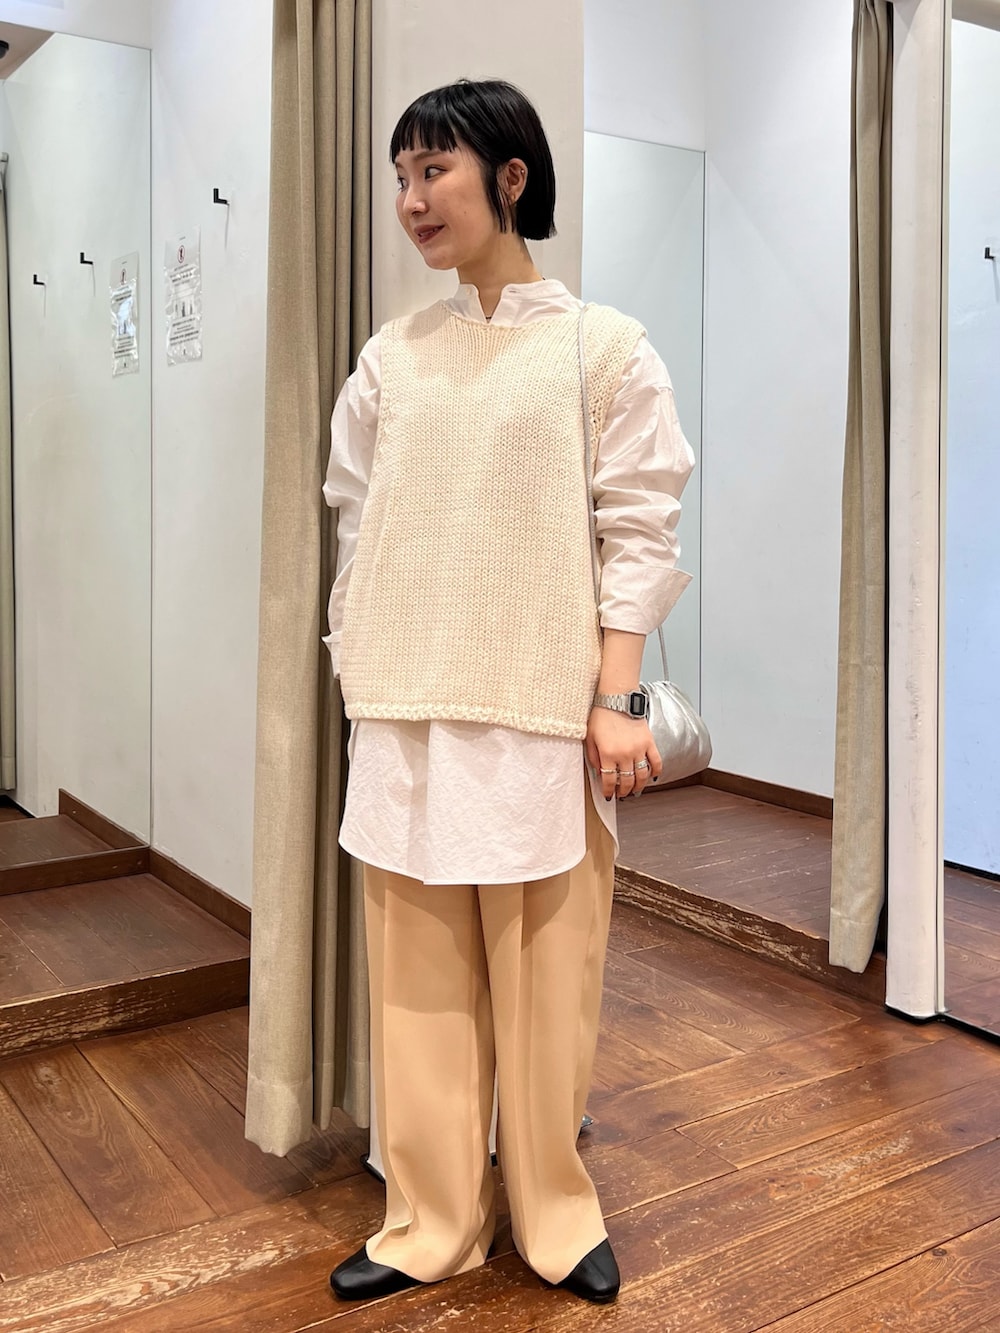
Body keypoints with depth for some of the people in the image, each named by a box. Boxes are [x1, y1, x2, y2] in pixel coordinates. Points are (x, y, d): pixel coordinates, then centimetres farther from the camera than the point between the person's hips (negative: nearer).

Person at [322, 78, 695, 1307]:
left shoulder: (603, 347, 1)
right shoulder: (392, 355, 11)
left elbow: (638, 534, -3)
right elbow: (355, 528, 12)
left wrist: (615, 702, -9)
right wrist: (358, 684, 7)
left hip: (542, 716, -3)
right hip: (405, 716, 3)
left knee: (548, 978, 6)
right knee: (419, 981, 8)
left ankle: (557, 1216, 27)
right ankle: (429, 1223, 25)